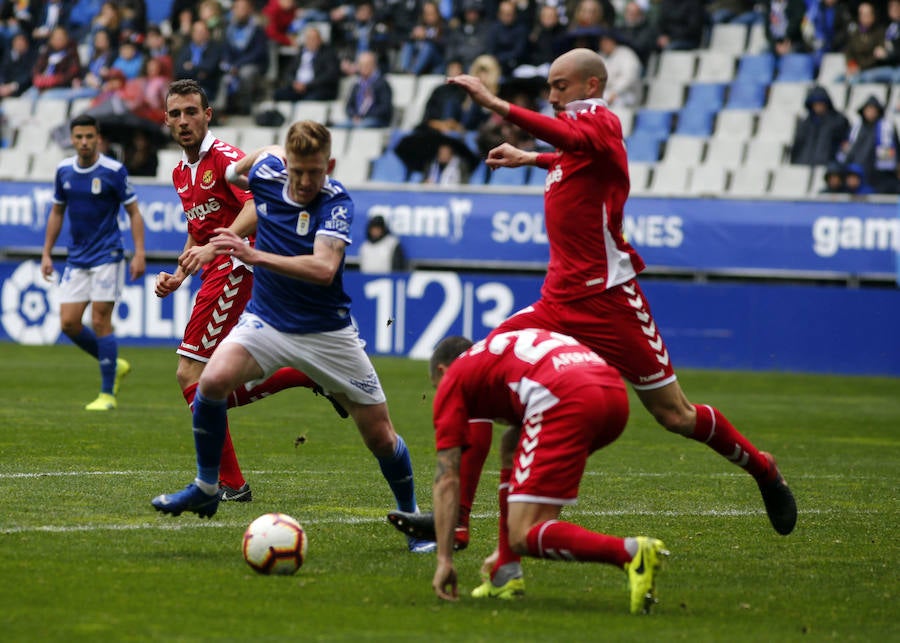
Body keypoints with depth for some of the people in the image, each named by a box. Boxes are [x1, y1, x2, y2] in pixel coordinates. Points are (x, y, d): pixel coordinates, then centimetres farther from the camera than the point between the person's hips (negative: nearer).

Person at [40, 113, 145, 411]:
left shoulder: (114, 171, -10)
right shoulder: (64, 170, 5)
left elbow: (133, 212, -5)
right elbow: (57, 211, 17)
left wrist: (139, 254, -13)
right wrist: (47, 253, 13)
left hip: (107, 257, -5)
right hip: (77, 260, 5)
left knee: (100, 322, -9)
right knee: (68, 323, -1)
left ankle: (107, 394, 1)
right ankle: (115, 365, 22)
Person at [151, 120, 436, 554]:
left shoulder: (337, 203, -22)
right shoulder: (267, 172, -9)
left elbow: (324, 268, -38)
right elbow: (253, 162, 18)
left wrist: (255, 256, -44)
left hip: (327, 333, -3)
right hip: (266, 319, 3)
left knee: (380, 436, 0)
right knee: (213, 380, -24)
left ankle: (411, 515, 25)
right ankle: (206, 489, -6)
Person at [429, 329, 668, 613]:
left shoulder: (453, 377, 22)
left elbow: (447, 479, 15)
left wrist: (444, 560, 18)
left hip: (566, 402, -8)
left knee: (525, 536, -5)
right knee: (511, 452, 31)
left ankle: (632, 552, -27)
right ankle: (508, 577, 23)